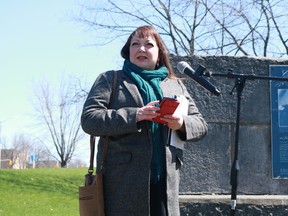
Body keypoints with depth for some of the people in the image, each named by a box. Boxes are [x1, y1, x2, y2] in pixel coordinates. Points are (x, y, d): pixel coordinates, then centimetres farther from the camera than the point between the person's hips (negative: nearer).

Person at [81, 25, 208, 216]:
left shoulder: (176, 85, 21)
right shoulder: (110, 80, 10)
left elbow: (201, 125, 18)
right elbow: (89, 119, -3)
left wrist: (182, 124, -6)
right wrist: (134, 116, -16)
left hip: (165, 180, 3)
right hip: (123, 181, -3)